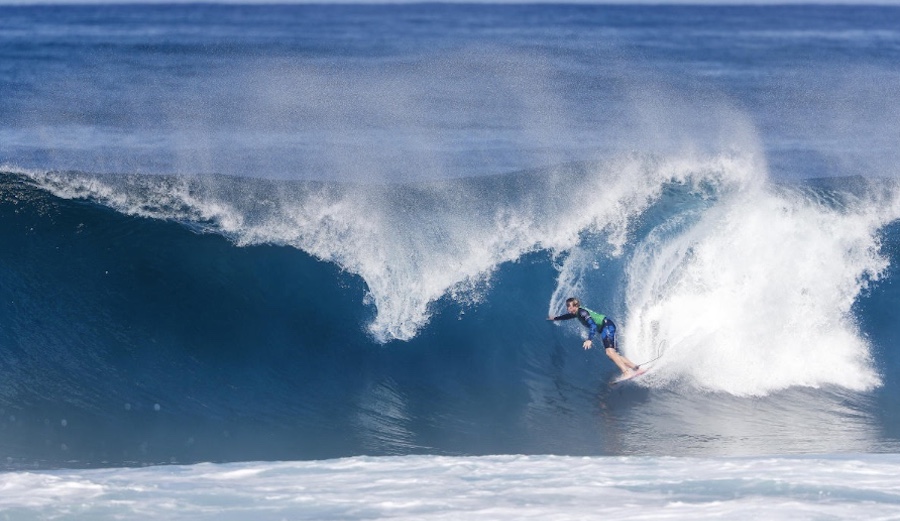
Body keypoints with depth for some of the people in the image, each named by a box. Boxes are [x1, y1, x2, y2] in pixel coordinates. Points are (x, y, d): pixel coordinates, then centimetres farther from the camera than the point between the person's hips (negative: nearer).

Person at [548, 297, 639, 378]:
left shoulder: (582, 312, -17)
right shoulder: (577, 313, 13)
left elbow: (593, 325, -30)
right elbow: (568, 316, 37)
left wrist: (589, 340, -40)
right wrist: (555, 318, 47)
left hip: (607, 326, -10)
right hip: (604, 329, 10)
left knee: (610, 351, -26)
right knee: (614, 354, 3)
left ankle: (626, 372, -36)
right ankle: (635, 368, -1)